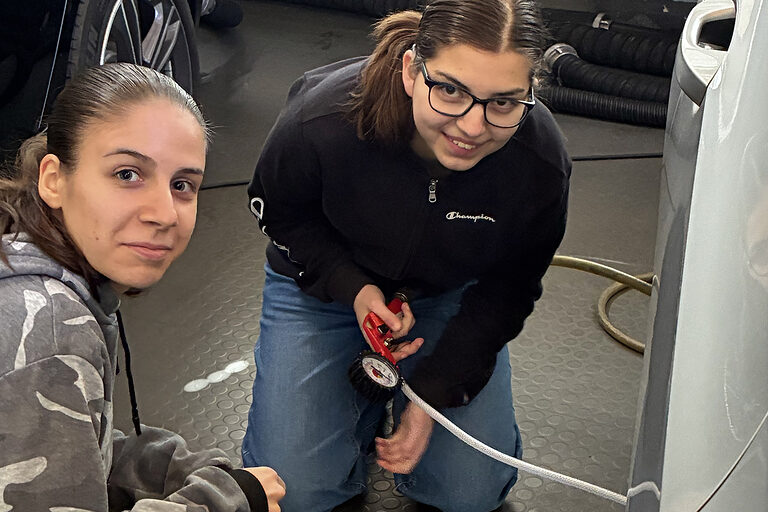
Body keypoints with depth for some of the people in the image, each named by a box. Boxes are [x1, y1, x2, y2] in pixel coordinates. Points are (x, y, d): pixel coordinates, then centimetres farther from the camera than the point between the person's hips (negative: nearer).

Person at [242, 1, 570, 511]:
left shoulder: (541, 163, -29)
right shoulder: (321, 120, -35)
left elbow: (508, 288, -12)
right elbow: (278, 210, -12)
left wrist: (435, 390, -18)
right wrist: (353, 289, -27)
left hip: (450, 296, 1)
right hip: (323, 280, -1)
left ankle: (404, 381, 25)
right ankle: (360, 380, 21)